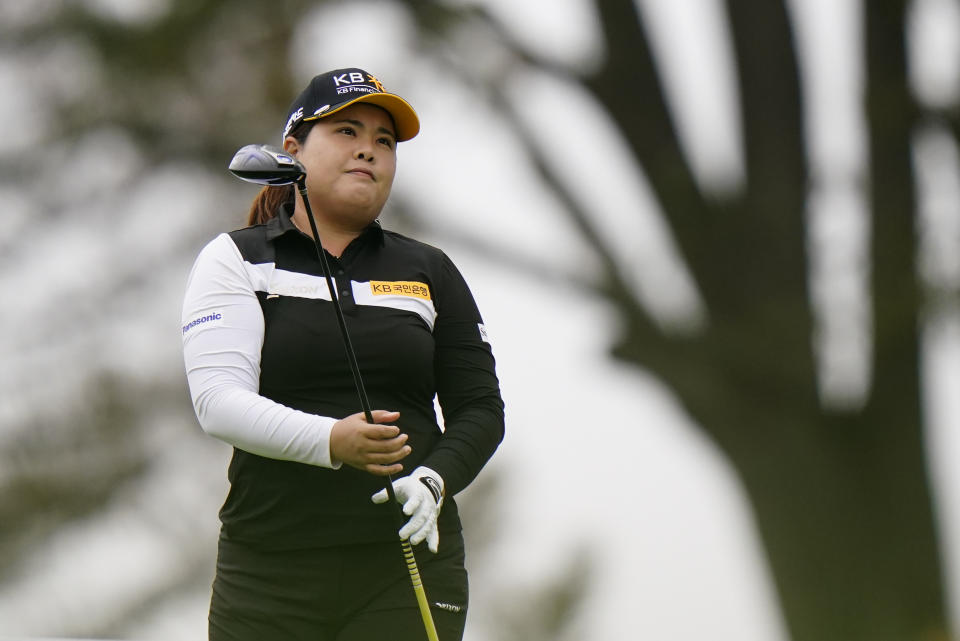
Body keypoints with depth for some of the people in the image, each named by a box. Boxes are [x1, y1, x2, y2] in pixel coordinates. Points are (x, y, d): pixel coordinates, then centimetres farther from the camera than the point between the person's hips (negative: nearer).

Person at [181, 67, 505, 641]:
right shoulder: (235, 260, 6)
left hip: (408, 563, 1)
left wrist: (435, 479, -11)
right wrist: (329, 440, -24)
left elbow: (480, 407, 11)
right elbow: (218, 399, -8)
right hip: (267, 572, -1)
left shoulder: (431, 272, 16)